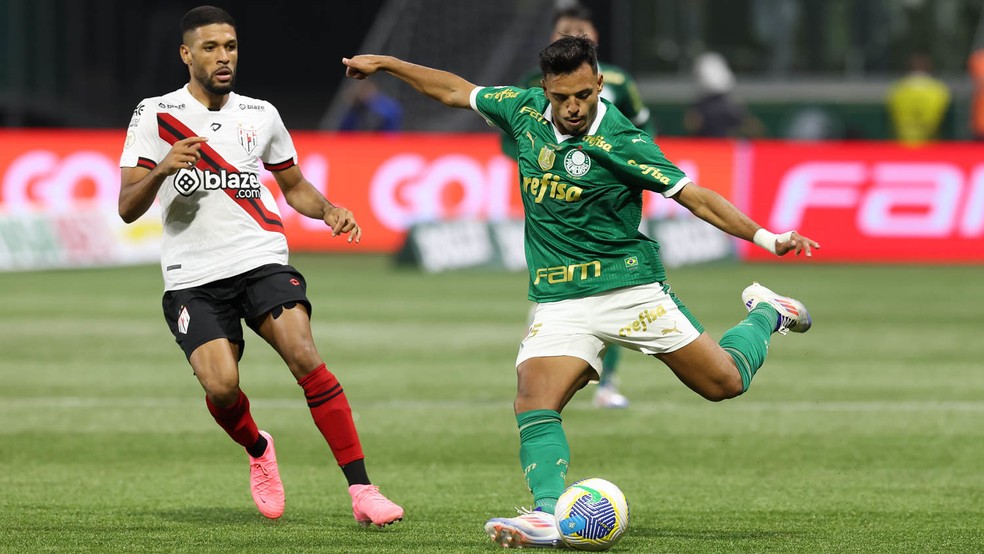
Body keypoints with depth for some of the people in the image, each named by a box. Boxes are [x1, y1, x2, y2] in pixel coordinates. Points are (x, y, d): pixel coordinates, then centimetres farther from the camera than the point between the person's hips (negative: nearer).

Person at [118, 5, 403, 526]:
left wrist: (328, 211, 5)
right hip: (192, 277, -1)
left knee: (305, 358, -21)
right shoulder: (154, 116, 3)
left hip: (262, 262, 2)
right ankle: (258, 450, 17)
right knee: (221, 386, -20)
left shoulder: (260, 115, 13)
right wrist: (162, 169, -21)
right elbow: (127, 209, -2)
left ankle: (362, 491, -20)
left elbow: (294, 186, 26)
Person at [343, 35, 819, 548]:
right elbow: (455, 91, 17)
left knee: (724, 382, -1)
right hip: (559, 303, 4)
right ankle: (547, 514, -33)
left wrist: (766, 237, -20)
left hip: (630, 289, -3)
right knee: (533, 404, -20)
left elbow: (695, 197, -11)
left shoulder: (621, 143, -14)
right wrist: (386, 63, 21)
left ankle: (765, 314, 29)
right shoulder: (525, 111, 0)